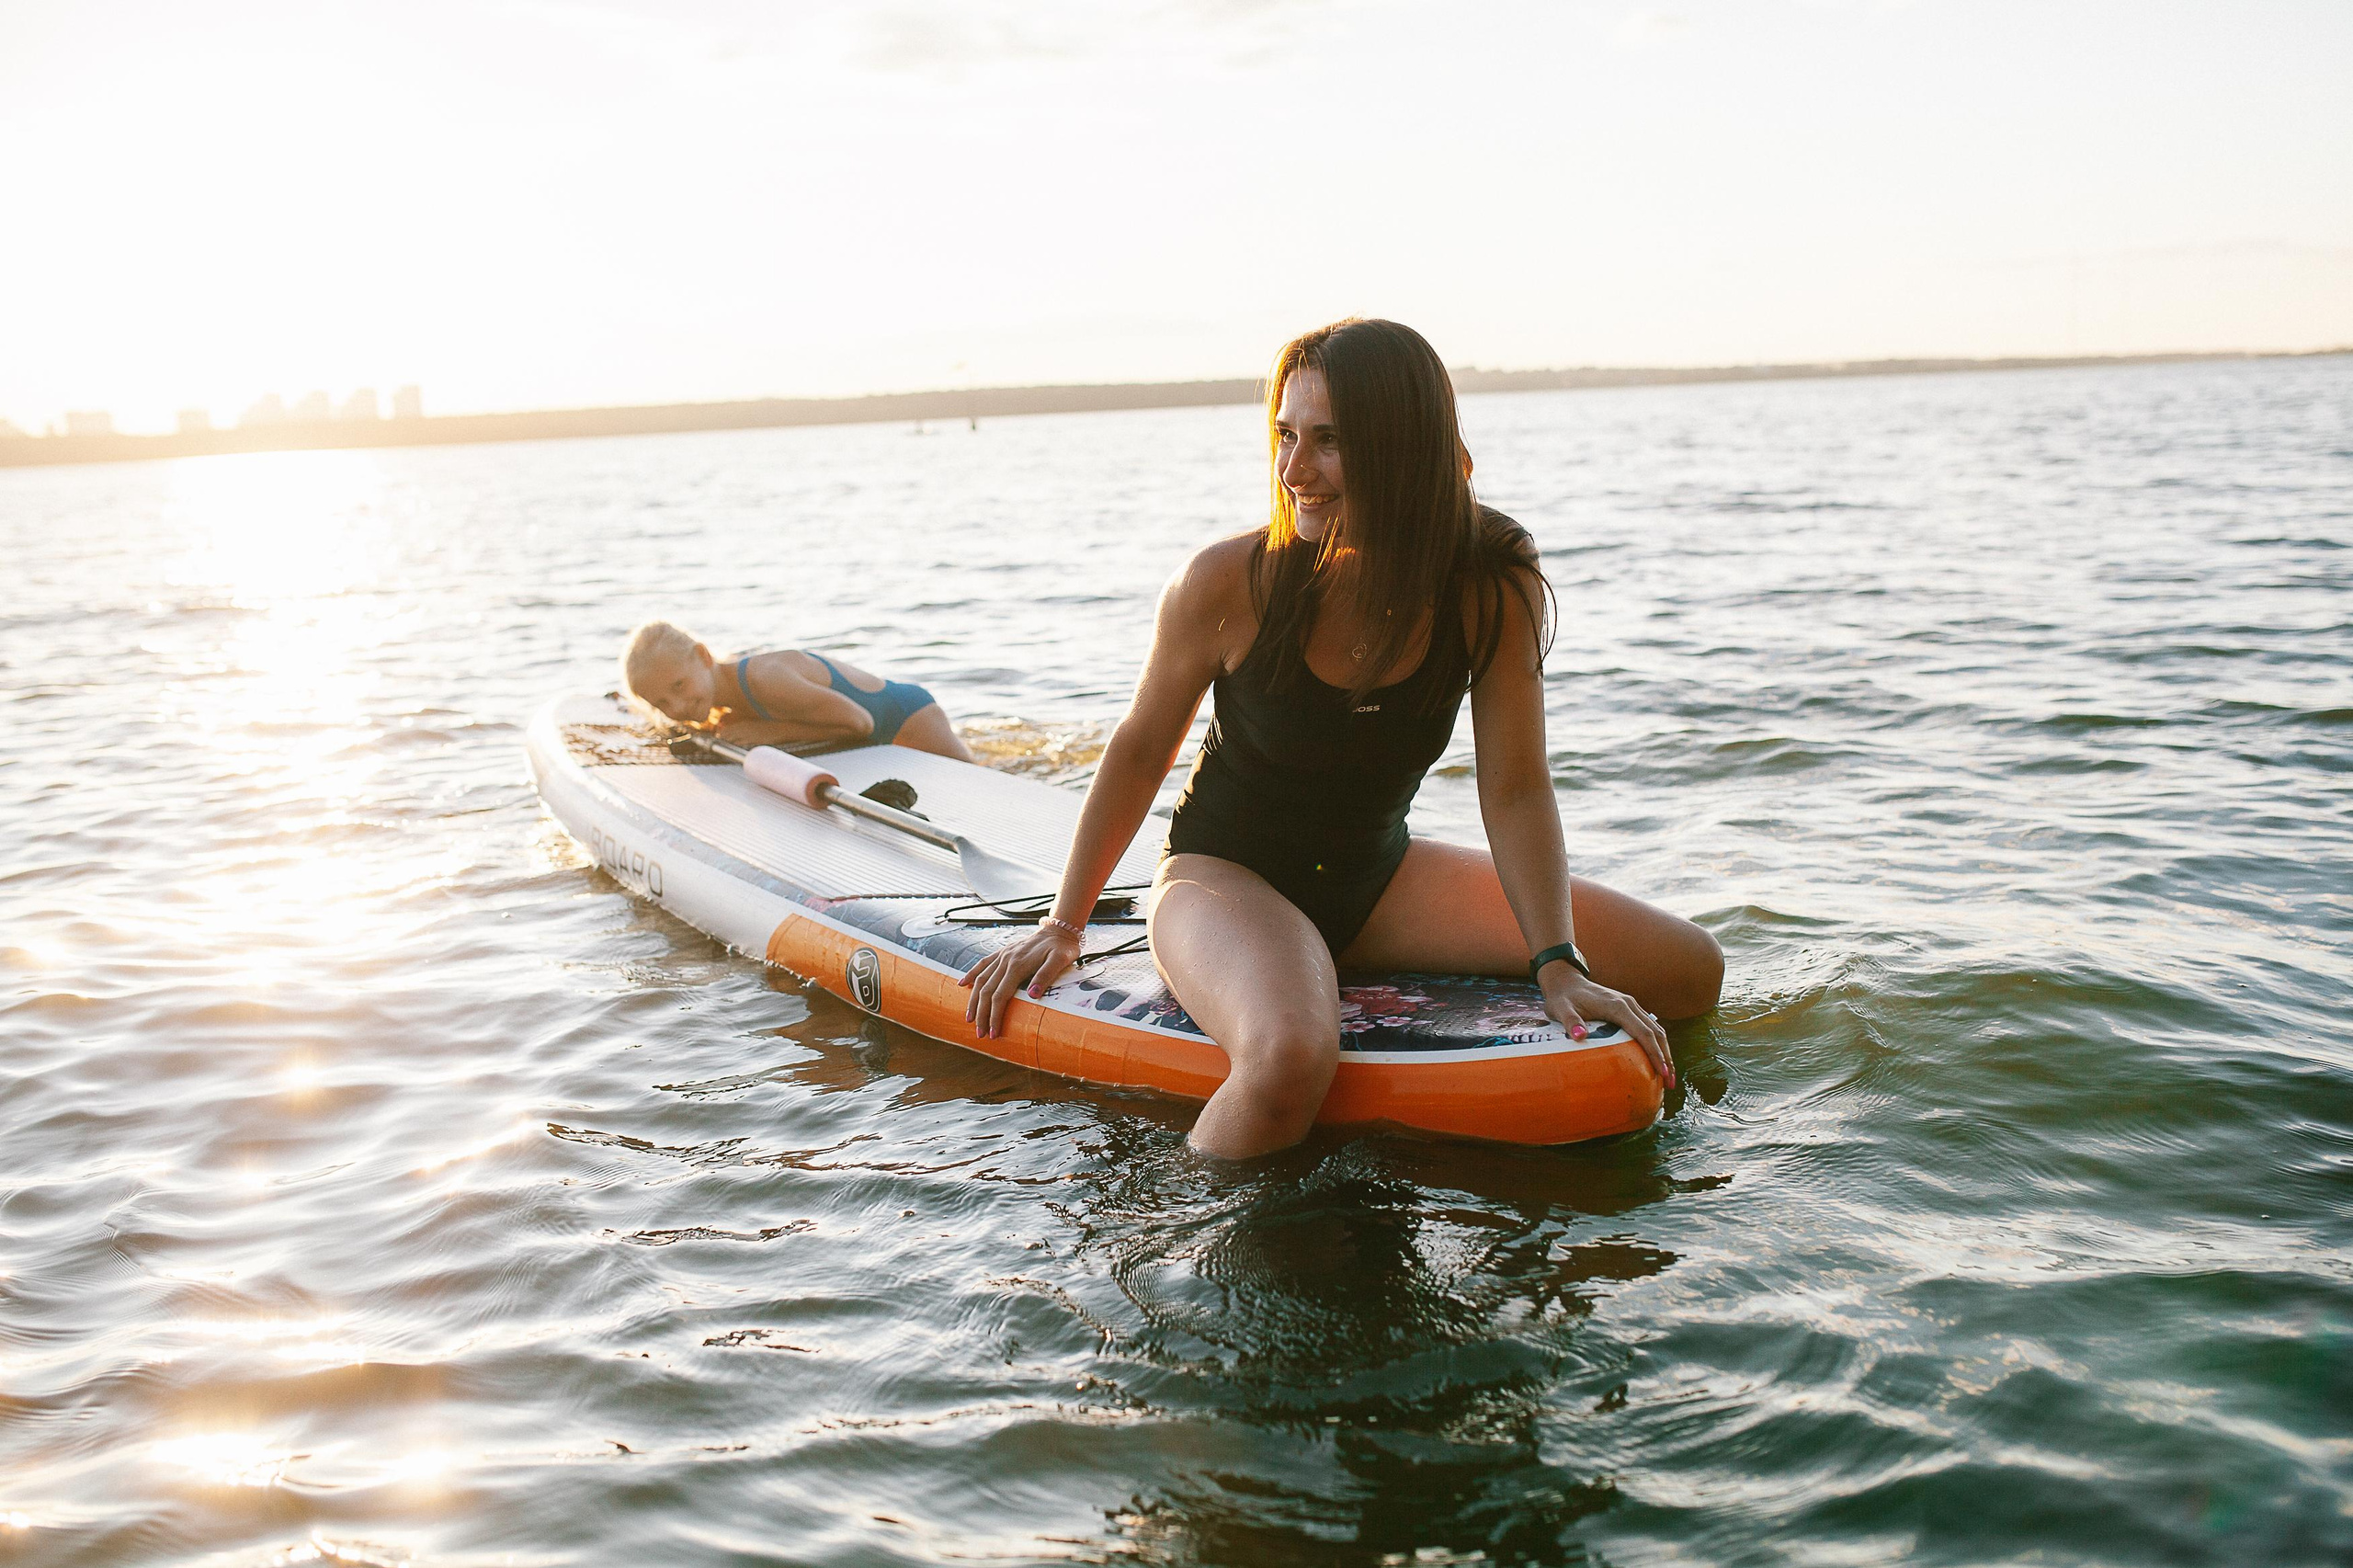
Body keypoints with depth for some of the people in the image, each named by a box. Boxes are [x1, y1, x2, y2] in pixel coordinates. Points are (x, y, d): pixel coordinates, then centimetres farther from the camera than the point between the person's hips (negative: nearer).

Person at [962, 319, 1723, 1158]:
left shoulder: (1494, 586, -14)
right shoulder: (1228, 584, -19)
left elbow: (1516, 791, -12)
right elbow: (1141, 751, -4)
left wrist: (1559, 965, -24)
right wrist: (1064, 924, 2)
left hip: (1378, 878, 4)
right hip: (1226, 870, -4)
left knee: (1686, 970, -4)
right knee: (1289, 1060, -40)